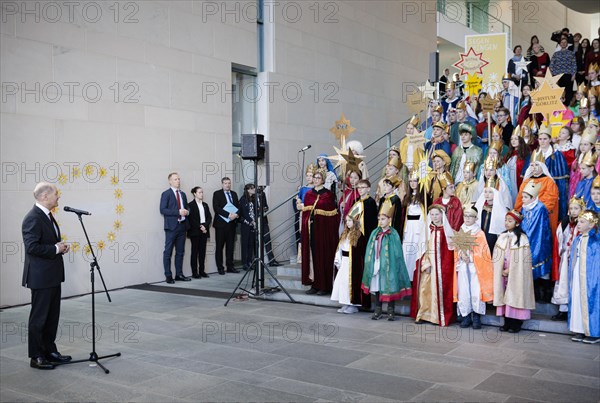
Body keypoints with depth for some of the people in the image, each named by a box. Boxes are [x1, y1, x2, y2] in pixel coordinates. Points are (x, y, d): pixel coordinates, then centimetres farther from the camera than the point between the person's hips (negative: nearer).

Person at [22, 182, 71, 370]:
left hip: (52, 276, 10)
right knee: (39, 317, 0)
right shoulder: (33, 218, -17)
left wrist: (60, 247, 6)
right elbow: (31, 247, -25)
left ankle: (50, 351, 26)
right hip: (40, 277, -10)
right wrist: (55, 249, -18)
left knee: (52, 316, 15)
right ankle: (36, 357, 10)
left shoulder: (48, 216, 14)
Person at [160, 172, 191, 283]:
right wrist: (178, 212, -19)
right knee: (168, 252, -2)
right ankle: (168, 276, 2)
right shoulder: (166, 194, -3)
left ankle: (179, 274, 18)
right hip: (171, 227, -6)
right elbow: (163, 210, -12)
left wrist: (186, 212, 2)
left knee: (180, 252, 10)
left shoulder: (183, 194, 18)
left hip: (182, 226, 6)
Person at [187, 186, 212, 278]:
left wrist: (205, 226, -7)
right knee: (195, 252, -2)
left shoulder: (205, 205, 15)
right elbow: (191, 219, -10)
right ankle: (195, 272, 0)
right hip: (195, 232, -5)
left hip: (204, 231, 5)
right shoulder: (190, 205, -3)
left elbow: (209, 217, 9)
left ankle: (202, 271, 10)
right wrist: (200, 227, -14)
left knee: (202, 251, 5)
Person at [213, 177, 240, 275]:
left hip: (232, 223, 5)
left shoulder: (234, 194, 15)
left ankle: (230, 266, 14)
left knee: (230, 246, 8)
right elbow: (216, 208, -12)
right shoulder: (217, 194, -1)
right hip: (221, 223, -5)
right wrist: (228, 215, -20)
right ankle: (220, 268, 6)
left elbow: (238, 206, 12)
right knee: (219, 246, 1)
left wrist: (236, 214, -10)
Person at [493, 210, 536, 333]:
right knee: (505, 295, 6)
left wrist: (509, 270, -11)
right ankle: (507, 322, 14)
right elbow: (497, 256, 7)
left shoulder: (522, 238, -7)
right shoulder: (502, 237, 8)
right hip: (503, 274, 5)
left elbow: (523, 258, -11)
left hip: (516, 275, -5)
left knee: (515, 295, -3)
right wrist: (502, 270, -5)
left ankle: (516, 323, 6)